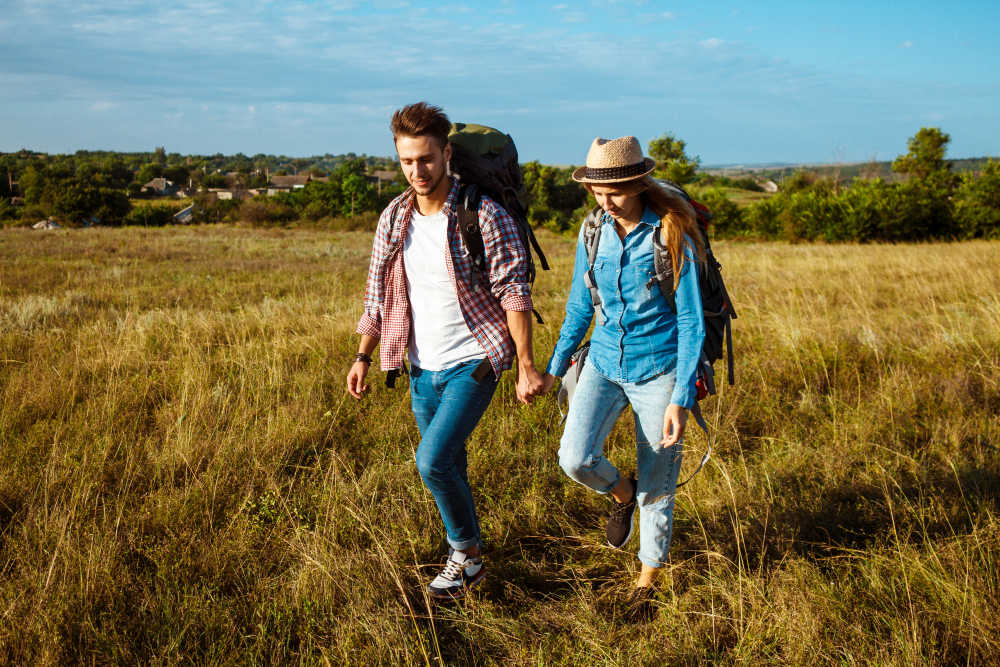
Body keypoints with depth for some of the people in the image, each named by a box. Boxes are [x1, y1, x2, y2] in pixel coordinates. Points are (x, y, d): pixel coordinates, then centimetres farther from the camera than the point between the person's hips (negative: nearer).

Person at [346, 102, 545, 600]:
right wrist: (363, 356, 9)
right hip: (422, 369, 6)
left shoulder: (485, 216, -14)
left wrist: (526, 367, -16)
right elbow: (379, 295, 11)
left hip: (472, 363, -6)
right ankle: (466, 557, 33)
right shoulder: (393, 218, 3)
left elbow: (514, 294, -13)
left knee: (432, 460, -16)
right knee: (448, 467, 15)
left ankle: (467, 554, 6)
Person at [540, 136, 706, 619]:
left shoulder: (673, 236, -14)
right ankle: (620, 493, 19)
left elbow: (691, 322, -12)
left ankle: (648, 579, 30)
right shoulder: (593, 233, 0)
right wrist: (555, 369, 17)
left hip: (658, 368, -4)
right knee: (576, 458, -17)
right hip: (604, 363, 4)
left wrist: (681, 400, -17)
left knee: (656, 487, 6)